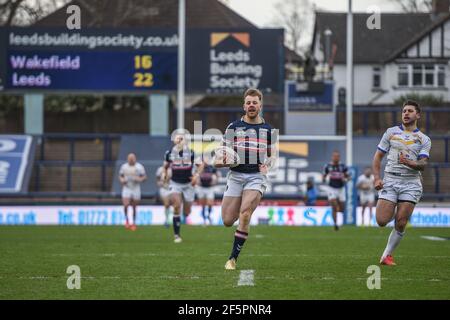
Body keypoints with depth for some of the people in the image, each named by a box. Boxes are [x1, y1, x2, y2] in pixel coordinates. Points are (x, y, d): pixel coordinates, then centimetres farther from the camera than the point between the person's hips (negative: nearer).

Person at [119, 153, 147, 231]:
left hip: (136, 188, -1)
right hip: (126, 188, 1)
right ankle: (126, 220, 9)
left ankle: (134, 223, 18)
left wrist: (139, 179, -18)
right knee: (126, 205, -15)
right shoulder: (124, 166, 5)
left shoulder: (139, 167, -2)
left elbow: (144, 177, 2)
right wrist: (122, 180, -8)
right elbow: (120, 176, 14)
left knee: (134, 207, 4)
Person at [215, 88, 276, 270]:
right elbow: (222, 153, 6)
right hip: (235, 175, 1)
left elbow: (271, 156, 20)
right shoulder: (233, 127, 6)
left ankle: (233, 258, -16)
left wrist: (267, 166, -2)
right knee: (227, 221, -3)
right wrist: (221, 161, -17)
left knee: (244, 213, -23)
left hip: (257, 176, -1)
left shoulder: (268, 130, 10)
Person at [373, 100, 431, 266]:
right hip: (389, 181, 0)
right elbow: (378, 156, 11)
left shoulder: (424, 140, 9)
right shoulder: (391, 132, 11)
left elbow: (423, 164, -3)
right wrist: (376, 177, -3)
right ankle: (393, 211, 25)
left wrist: (409, 163, -24)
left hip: (411, 183, 0)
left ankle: (387, 255, 9)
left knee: (400, 224, -8)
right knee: (382, 221, -11)